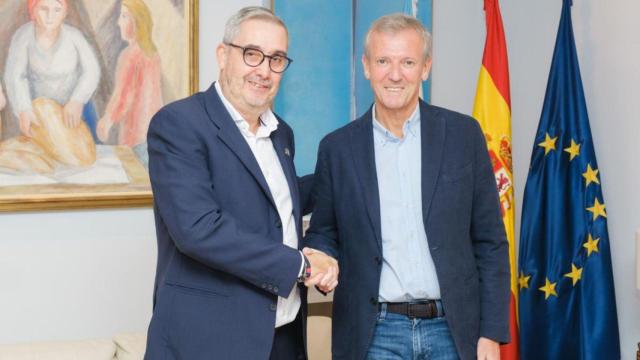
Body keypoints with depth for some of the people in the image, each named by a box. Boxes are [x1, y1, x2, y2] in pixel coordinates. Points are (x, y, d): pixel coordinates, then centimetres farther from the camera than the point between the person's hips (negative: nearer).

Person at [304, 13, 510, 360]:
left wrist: (491, 332, -2)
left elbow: (490, 241, 2)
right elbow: (322, 235, 11)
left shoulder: (463, 134, 1)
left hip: (452, 329, 0)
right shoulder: (337, 148, 3)